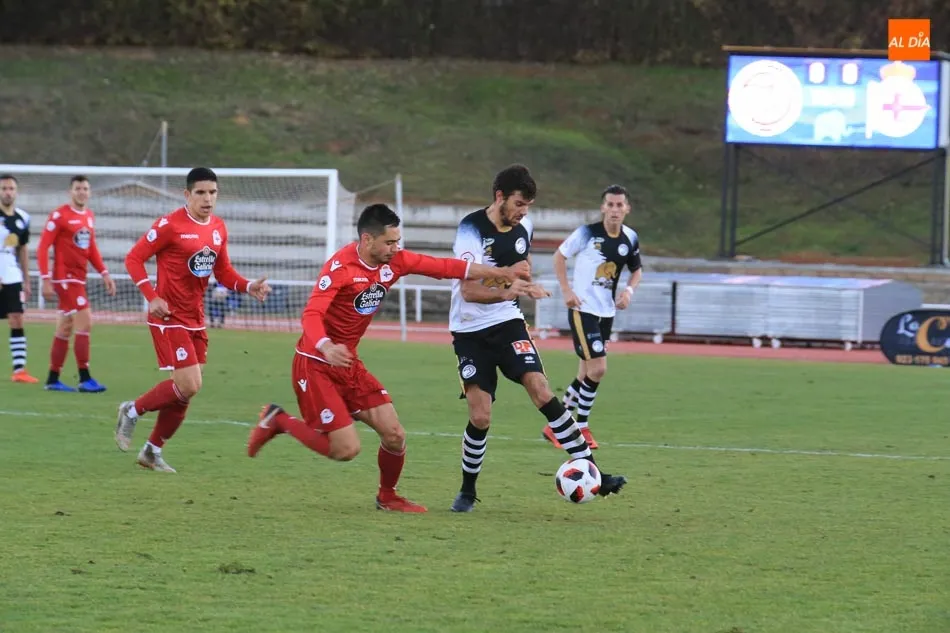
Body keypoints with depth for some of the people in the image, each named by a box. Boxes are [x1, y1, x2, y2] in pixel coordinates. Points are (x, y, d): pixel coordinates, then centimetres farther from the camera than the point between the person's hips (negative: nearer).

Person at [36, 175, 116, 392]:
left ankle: (52, 380, 17)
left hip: (79, 279, 8)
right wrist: (46, 280, -16)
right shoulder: (59, 216, -10)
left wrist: (104, 274, 11)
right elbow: (43, 247, -11)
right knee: (85, 322, -14)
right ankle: (84, 378, -11)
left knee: (65, 329, 11)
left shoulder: (89, 216, 12)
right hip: (65, 278, -8)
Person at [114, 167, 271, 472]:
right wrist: (152, 297, -21)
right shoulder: (170, 225, -14)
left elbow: (223, 272, 16)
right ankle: (132, 411, 7)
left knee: (184, 392, 9)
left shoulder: (218, 228, 7)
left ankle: (152, 452, 24)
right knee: (189, 386, -15)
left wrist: (249, 287, -2)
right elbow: (134, 258, -11)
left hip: (195, 320, 7)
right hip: (169, 318, -7)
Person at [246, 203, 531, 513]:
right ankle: (278, 421, 7)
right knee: (347, 449, -13)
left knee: (395, 436, 0)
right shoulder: (341, 266, -22)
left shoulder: (393, 262, -1)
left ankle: (387, 497, 27)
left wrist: (502, 273, 3)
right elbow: (311, 314, -31)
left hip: (349, 364, 7)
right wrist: (326, 347, -51)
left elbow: (443, 267, 4)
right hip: (315, 367, -7)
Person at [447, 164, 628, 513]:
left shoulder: (522, 227, 3)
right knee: (480, 418, -9)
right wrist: (507, 291, -39)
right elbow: (469, 290, -25)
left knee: (542, 392, -15)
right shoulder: (472, 229, -16)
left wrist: (521, 282, 11)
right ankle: (467, 491, 13)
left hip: (507, 322, 4)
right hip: (470, 331, -4)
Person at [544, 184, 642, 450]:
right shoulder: (587, 233, -13)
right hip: (582, 309, -6)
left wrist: (629, 290, -4)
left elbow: (636, 270, 16)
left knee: (587, 374, 11)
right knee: (597, 368, -15)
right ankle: (582, 426, 2)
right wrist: (566, 290, -10)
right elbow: (559, 256, -1)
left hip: (607, 311, 6)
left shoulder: (630, 239, 1)